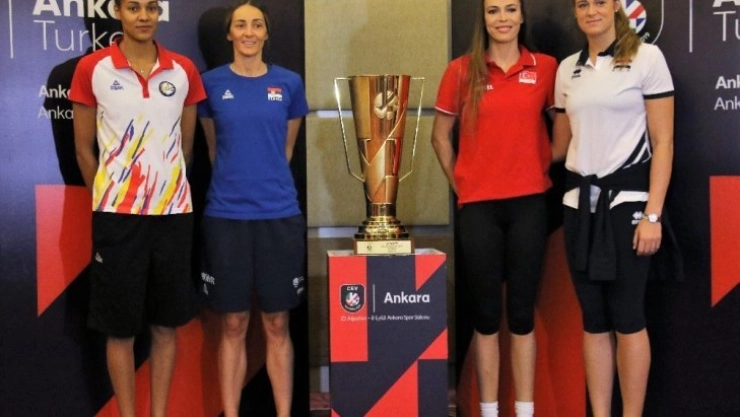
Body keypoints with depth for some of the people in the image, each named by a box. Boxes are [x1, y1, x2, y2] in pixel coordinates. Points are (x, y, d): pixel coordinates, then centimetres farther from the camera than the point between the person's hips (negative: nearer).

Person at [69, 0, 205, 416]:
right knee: (120, 327, 5)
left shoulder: (184, 70, 3)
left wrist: (165, 189, 14)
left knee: (167, 325, 9)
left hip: (173, 212, 2)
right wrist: (110, 200, 7)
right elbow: (84, 148, 3)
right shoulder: (92, 69, -3)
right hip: (116, 215, -2)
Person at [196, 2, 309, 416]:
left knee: (277, 324, 6)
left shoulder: (289, 83, 3)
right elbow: (215, 147, 13)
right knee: (233, 325, 6)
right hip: (225, 215, 0)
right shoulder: (212, 83, 2)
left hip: (280, 214, 0)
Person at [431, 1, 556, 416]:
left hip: (528, 202, 0)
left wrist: (544, 166, 5)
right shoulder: (462, 70, 1)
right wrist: (458, 182, 4)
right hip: (478, 204, 0)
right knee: (486, 309, 6)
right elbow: (440, 135, 9)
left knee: (522, 309, 5)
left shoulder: (546, 67, 2)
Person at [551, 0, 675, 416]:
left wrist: (652, 214, -13)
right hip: (580, 200, 5)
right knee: (593, 319, 7)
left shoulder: (647, 57, -4)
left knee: (627, 315, -2)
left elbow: (663, 141, -7)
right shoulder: (568, 69, 11)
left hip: (627, 196, -4)